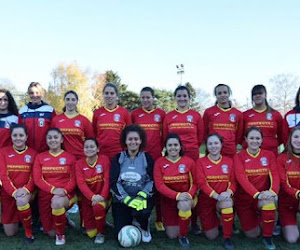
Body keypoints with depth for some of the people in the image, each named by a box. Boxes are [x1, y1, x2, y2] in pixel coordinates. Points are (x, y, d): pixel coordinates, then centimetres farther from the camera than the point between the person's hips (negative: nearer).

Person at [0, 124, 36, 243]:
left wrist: (25, 189, -24)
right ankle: (17, 219, 38)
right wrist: (14, 191, -23)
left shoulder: (32, 153, 0)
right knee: (10, 233, 2)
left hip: (26, 192, -1)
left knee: (21, 201, -38)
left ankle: (29, 232, -15)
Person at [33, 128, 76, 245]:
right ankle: (63, 218, 41)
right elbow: (37, 179, -4)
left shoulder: (70, 157, 3)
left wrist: (64, 190, -21)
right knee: (50, 233, 4)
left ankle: (61, 234, -12)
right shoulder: (40, 157, 6)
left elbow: (73, 179, -2)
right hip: (46, 195, 2)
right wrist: (53, 189, -20)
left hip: (65, 194, -2)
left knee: (57, 203, -39)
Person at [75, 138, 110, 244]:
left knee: (98, 207, -37)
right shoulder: (79, 163, -2)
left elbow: (107, 180, -12)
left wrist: (102, 196, -28)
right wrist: (92, 196, -30)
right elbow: (81, 183, -14)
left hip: (102, 196, -1)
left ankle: (101, 233, -9)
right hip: (88, 198, 2)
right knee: (91, 233, -4)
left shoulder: (104, 160, -6)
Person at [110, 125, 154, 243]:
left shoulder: (147, 158, 3)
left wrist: (142, 196, -22)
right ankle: (128, 222, 27)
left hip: (142, 197, -1)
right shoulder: (118, 158, 4)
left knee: (140, 212, -36)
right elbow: (114, 182, -4)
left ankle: (144, 228, 2)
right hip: (122, 199, 1)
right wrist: (127, 199, -19)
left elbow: (152, 181, -4)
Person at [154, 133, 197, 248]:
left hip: (186, 197, -1)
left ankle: (183, 235, -12)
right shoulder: (159, 162, -7)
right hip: (168, 199, 1)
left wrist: (189, 195, -26)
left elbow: (195, 182, -5)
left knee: (184, 204, -38)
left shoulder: (189, 161, -7)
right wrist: (177, 195, -26)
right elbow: (159, 184, -14)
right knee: (172, 235, -1)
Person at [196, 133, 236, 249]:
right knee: (211, 236, 1)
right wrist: (216, 195, -28)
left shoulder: (229, 161, 2)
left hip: (224, 198, 1)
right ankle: (215, 221, 38)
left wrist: (228, 192, -26)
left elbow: (233, 181, -3)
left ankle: (227, 239, -16)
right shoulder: (201, 162, -5)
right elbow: (201, 183, -15)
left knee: (227, 203, -38)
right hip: (207, 199, 0)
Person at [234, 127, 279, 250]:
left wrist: (272, 191, -31)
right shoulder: (239, 156, -6)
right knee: (252, 234, 1)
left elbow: (275, 175, -9)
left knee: (269, 201, -35)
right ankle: (254, 218, 37)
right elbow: (241, 178, -20)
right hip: (244, 198, -1)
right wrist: (257, 194, -35)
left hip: (264, 196, 1)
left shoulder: (269, 155, 2)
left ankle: (267, 237, -13)